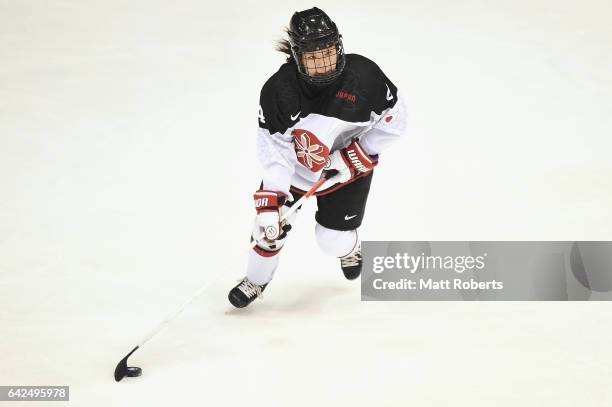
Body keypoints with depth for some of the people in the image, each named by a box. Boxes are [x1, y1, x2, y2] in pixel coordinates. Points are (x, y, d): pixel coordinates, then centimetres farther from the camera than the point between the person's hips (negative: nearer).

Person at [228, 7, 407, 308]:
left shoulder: (364, 76, -30)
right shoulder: (279, 89, -29)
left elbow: (393, 119, -15)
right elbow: (273, 148, -26)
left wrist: (355, 157, -19)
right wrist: (270, 201, -33)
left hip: (349, 166, -1)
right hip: (295, 166, 1)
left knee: (333, 239, 0)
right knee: (270, 221, 1)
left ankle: (349, 249, 39)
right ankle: (255, 281, 31)